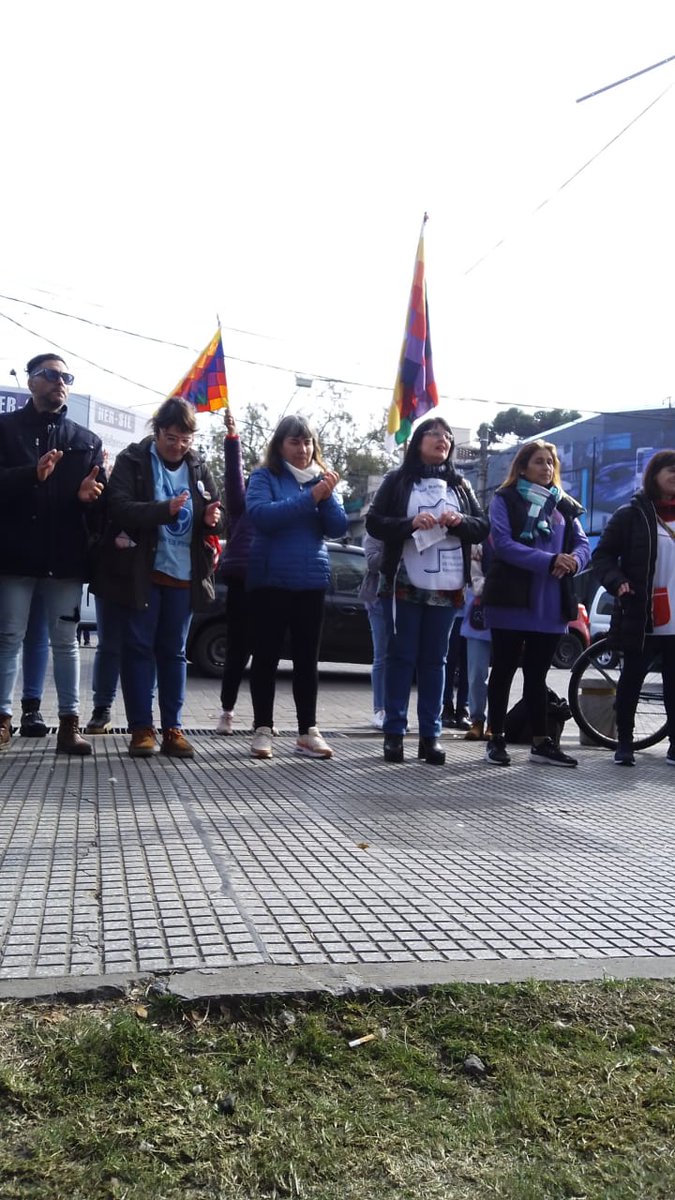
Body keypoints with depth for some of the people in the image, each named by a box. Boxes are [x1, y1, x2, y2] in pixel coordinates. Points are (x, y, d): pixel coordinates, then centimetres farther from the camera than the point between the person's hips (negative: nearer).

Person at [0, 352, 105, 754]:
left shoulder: (87, 440, 15)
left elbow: (101, 498, 8)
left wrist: (89, 496, -15)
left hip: (66, 556, 2)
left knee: (66, 641, 4)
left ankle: (70, 722, 6)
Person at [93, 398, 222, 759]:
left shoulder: (198, 467, 11)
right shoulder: (132, 460, 0)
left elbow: (212, 515, 15)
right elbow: (120, 508, -13)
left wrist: (211, 518, -10)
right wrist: (165, 509, -28)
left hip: (184, 573, 3)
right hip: (143, 571, -3)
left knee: (173, 651, 7)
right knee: (139, 648, 0)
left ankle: (172, 728, 11)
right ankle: (141, 728, 6)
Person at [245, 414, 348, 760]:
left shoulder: (321, 480, 11)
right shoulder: (264, 477, -1)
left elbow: (338, 528, 1)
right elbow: (261, 515, -20)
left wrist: (327, 497, -16)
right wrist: (309, 498, -24)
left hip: (312, 581, 4)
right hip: (270, 580, -3)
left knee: (307, 657, 6)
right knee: (267, 655, 2)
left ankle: (308, 731, 11)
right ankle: (262, 729, 8)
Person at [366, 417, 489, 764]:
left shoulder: (460, 485, 15)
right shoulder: (398, 480, 4)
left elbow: (483, 528, 12)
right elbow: (374, 522, -3)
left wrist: (460, 522, -9)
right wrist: (411, 523, -18)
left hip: (446, 588, 3)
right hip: (405, 584, -3)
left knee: (434, 660, 5)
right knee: (401, 656, 0)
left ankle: (430, 735, 9)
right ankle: (394, 732, 6)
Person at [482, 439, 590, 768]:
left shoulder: (564, 505, 16)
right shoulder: (505, 499, 0)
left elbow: (582, 544, 10)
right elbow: (503, 543, -13)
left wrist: (573, 560, -14)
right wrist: (550, 561, -21)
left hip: (551, 605, 5)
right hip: (512, 599, -4)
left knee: (537, 674, 11)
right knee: (504, 670, 3)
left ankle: (541, 742, 16)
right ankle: (496, 739, 12)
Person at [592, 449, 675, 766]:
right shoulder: (631, 514, 0)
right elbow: (603, 554, -1)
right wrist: (617, 582, -18)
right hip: (641, 617, -3)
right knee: (631, 680, 6)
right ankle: (624, 743, 16)